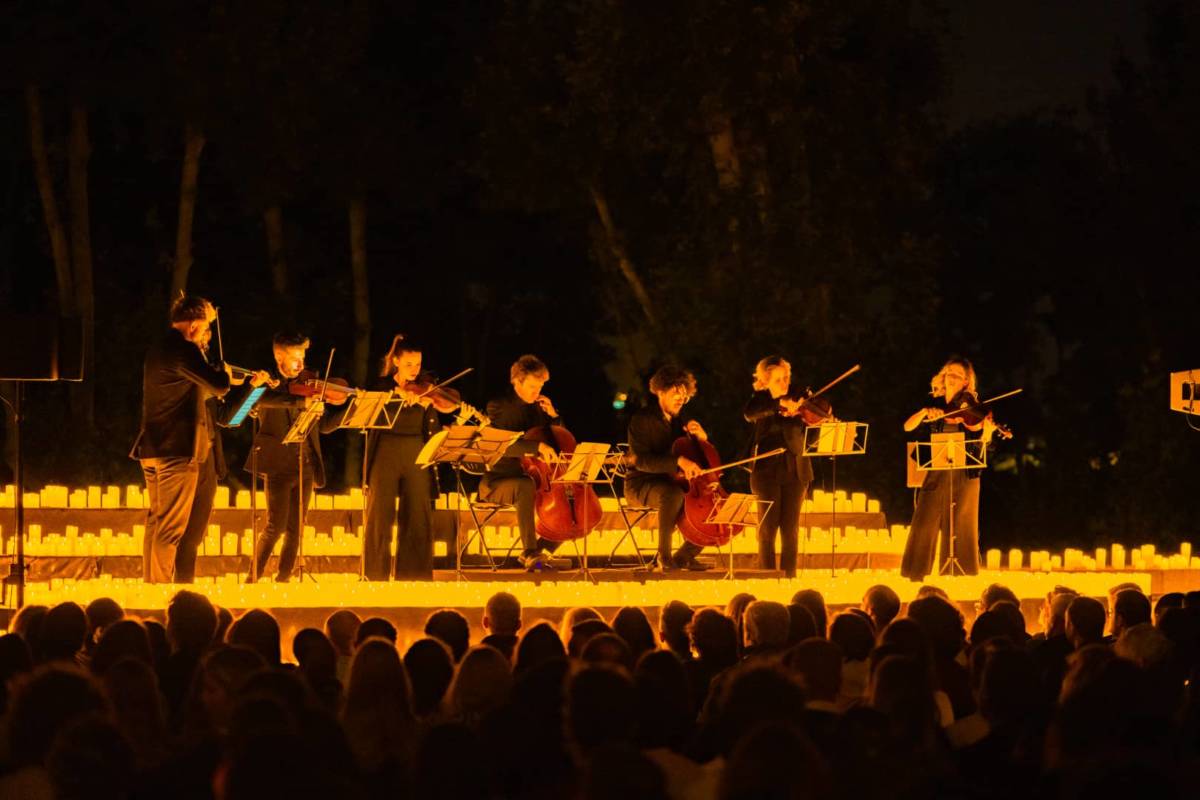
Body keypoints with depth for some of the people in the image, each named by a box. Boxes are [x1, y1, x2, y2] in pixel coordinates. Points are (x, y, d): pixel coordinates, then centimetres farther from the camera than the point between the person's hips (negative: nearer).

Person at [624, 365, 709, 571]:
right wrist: (678, 461, -34)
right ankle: (663, 556, -30)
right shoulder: (642, 419, -9)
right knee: (673, 493, -40)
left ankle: (684, 556, 4)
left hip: (671, 482, 7)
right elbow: (641, 461, -22)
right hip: (642, 485, -7)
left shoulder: (681, 421, 12)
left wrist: (702, 438, -8)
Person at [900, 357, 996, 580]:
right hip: (936, 473, 2)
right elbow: (908, 427, -1)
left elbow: (982, 442, -9)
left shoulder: (970, 405, 2)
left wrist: (987, 430, -30)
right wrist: (924, 412, -17)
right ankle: (916, 576, 3)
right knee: (924, 525, -2)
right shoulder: (936, 404, 10)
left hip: (963, 476, -2)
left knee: (959, 527, -1)